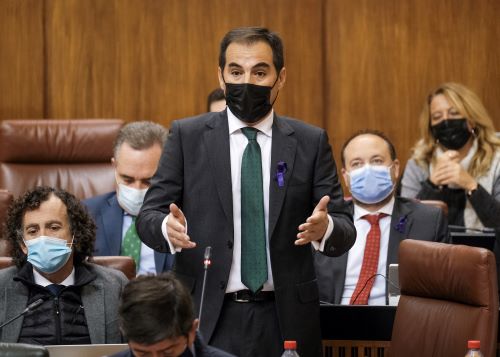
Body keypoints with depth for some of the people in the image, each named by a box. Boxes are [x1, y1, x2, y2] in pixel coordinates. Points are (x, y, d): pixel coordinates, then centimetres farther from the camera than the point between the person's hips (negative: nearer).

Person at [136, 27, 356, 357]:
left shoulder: (310, 142, 4)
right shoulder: (187, 136, 3)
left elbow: (345, 229, 2)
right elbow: (148, 216, 1)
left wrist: (325, 228, -21)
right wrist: (168, 227, -22)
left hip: (285, 320, 1)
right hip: (208, 317, -1)